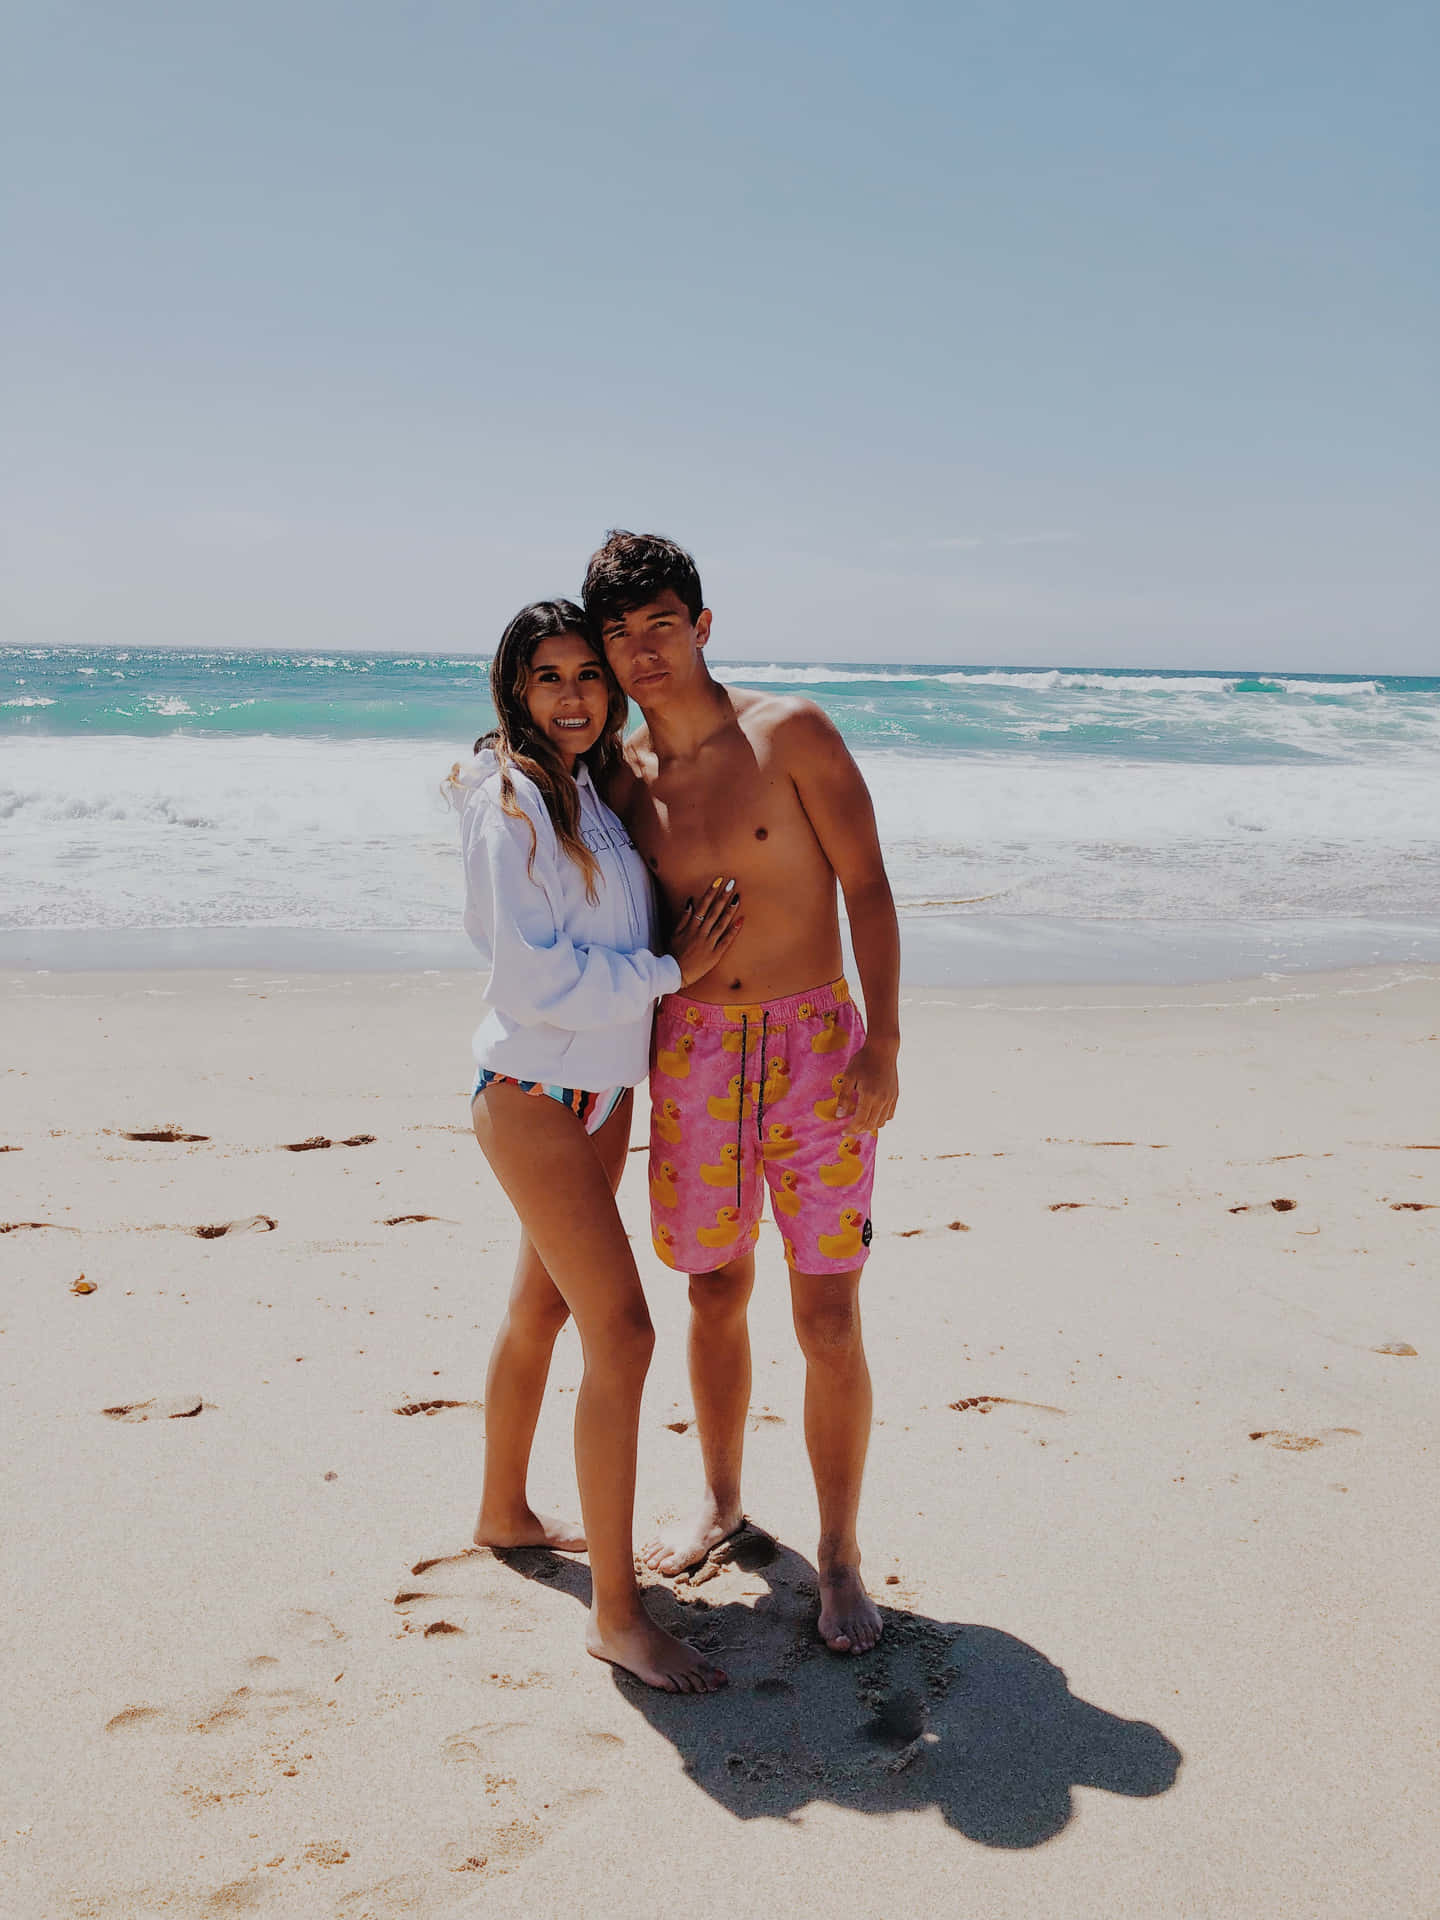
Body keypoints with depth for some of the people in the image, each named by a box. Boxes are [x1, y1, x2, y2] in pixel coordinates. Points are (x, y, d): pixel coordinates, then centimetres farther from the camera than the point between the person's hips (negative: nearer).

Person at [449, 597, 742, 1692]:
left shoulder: (596, 796, 10)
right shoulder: (514, 799, -16)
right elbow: (532, 974, -21)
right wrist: (669, 972, -15)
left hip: (602, 1091, 9)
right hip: (535, 1097, -9)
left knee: (542, 1307, 21)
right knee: (621, 1335, -9)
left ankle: (505, 1515, 40)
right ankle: (617, 1613, 1)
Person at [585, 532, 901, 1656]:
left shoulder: (790, 732, -6)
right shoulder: (622, 779, 5)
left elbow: (866, 884, -8)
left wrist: (883, 1044, -13)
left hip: (815, 1047, -3)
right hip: (693, 1057, 3)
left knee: (829, 1322, -1)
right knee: (716, 1296, 16)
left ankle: (840, 1555, 17)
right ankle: (720, 1503, 38)